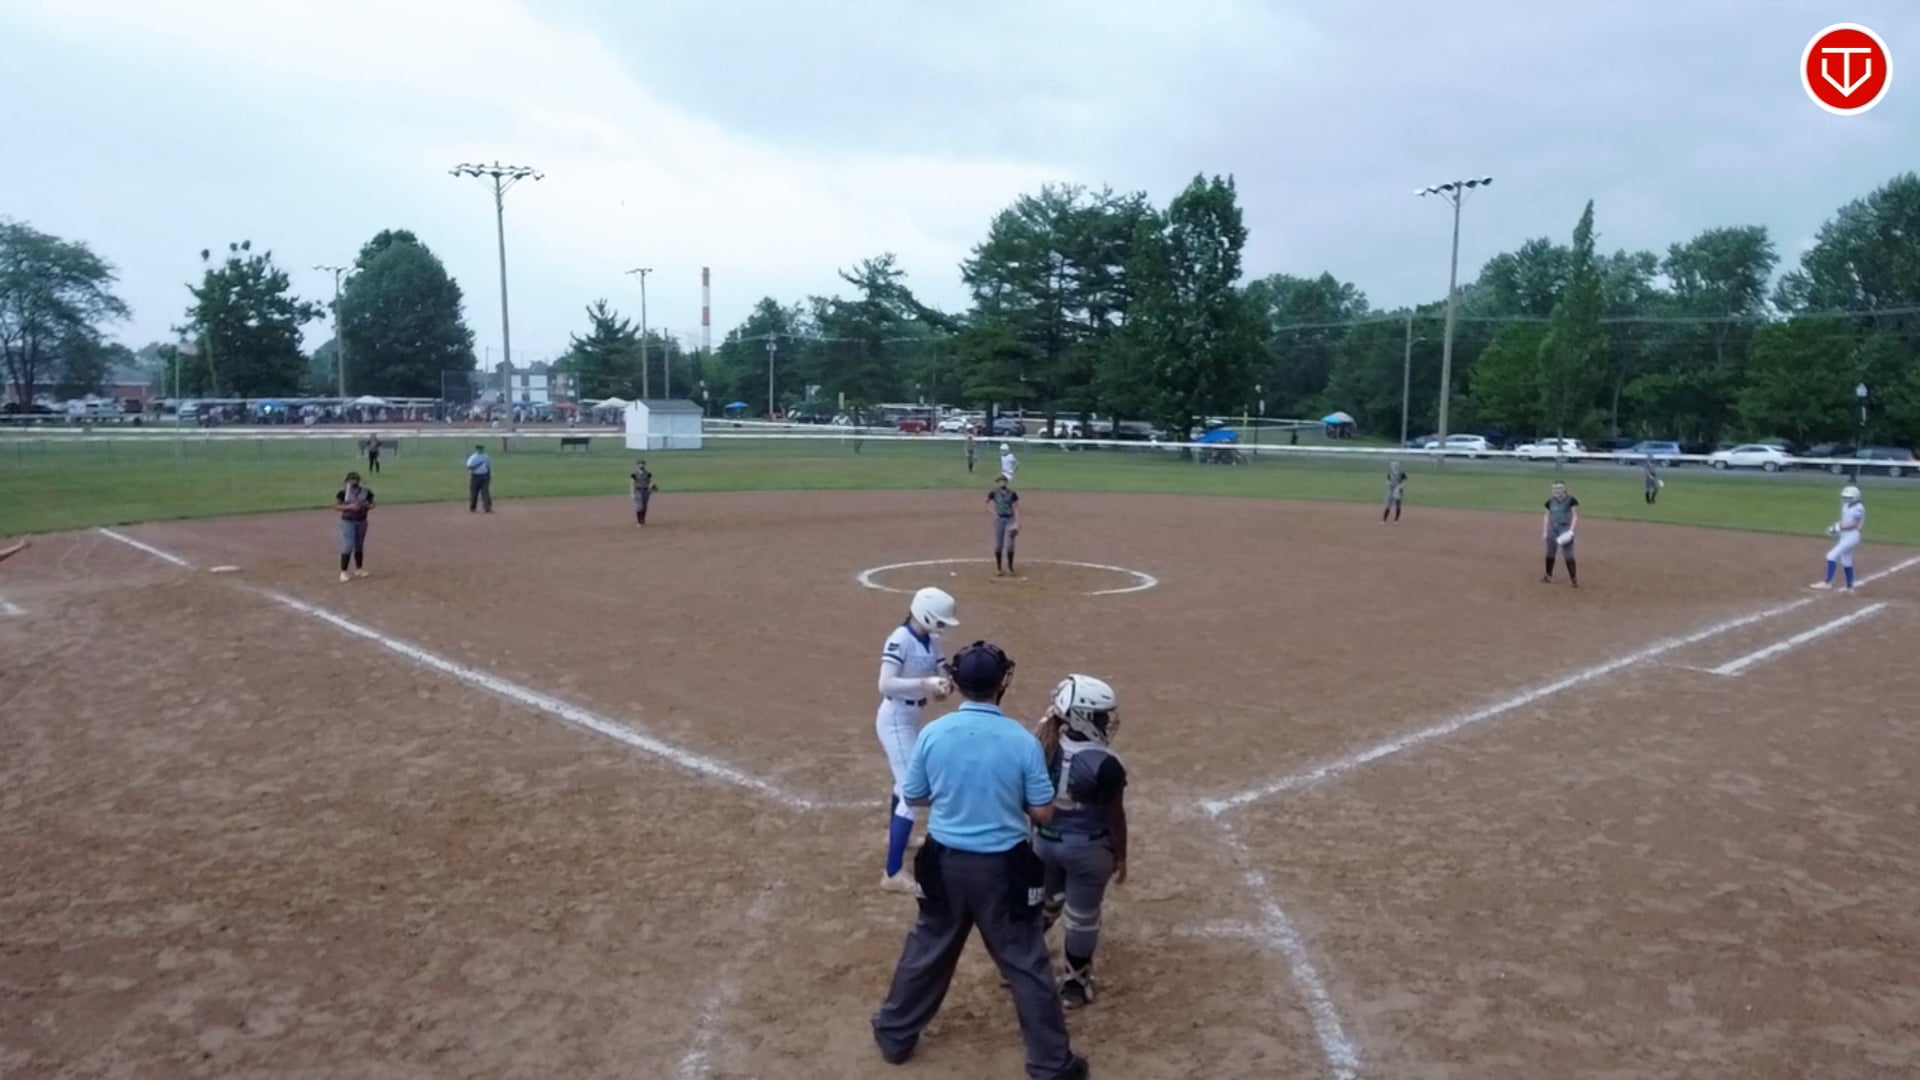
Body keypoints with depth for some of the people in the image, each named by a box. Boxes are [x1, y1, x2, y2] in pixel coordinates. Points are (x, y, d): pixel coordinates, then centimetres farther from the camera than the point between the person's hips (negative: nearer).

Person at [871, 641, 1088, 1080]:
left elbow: (915, 798, 3)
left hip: (945, 861, 2)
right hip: (1003, 866, -2)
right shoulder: (1022, 741, -15)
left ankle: (895, 1034, 38)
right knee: (1026, 962, 11)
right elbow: (1043, 813, -8)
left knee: (928, 948, 22)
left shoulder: (932, 734, -9)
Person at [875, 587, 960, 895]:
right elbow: (885, 685, -31)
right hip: (896, 721, -10)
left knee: (907, 781, 30)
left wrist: (944, 684, -22)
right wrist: (924, 683, -37)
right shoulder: (900, 639, -23)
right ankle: (893, 873, -9)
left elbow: (944, 672, 1)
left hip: (912, 720, 10)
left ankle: (896, 835, 55)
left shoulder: (931, 641, 3)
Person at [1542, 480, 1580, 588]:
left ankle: (1574, 579, 0)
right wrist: (1544, 531, 10)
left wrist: (1571, 530, -17)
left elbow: (1575, 516, -6)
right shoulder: (1551, 501, 8)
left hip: (1565, 530, -5)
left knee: (1568, 555, -7)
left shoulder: (1571, 500, -6)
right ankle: (1548, 576, 26)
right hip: (1552, 529, 5)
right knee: (1550, 553, 12)